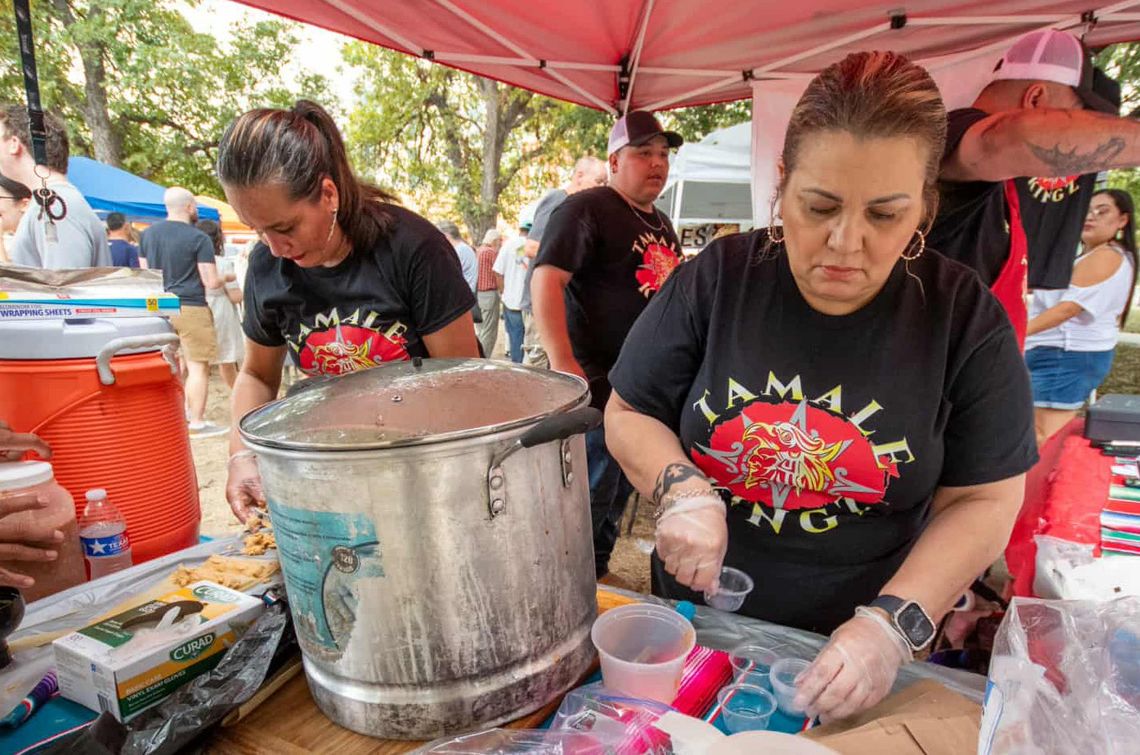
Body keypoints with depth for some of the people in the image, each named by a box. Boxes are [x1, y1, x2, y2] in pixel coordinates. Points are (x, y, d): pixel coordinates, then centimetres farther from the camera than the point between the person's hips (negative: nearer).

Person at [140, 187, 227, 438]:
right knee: (198, 367, -1)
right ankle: (197, 422, 1)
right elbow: (211, 282, -12)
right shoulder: (198, 238, -10)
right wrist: (224, 280, 9)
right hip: (191, 308, -7)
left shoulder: (147, 234, 8)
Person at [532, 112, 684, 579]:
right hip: (597, 384, -9)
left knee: (620, 493, 20)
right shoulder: (587, 208, -11)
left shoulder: (661, 223, 16)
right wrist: (562, 363, -31)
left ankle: (597, 576, 38)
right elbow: (547, 279, -22)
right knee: (589, 499, 1)